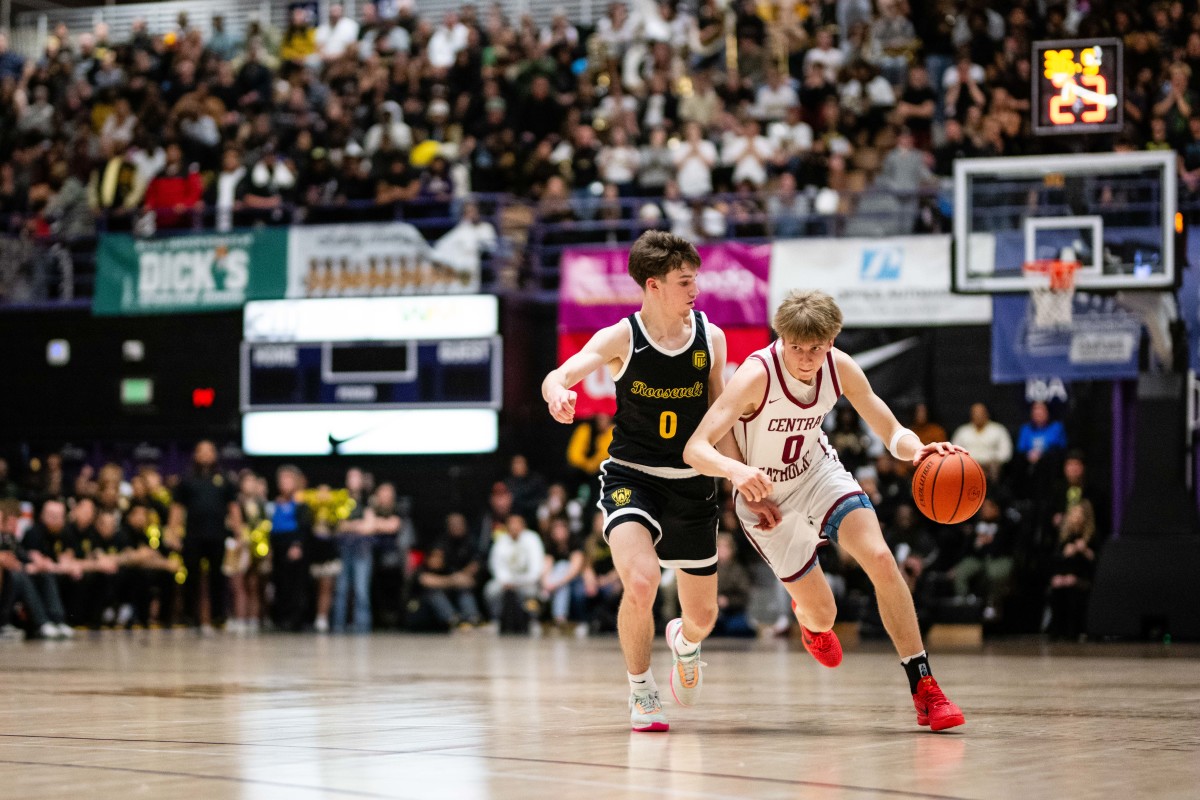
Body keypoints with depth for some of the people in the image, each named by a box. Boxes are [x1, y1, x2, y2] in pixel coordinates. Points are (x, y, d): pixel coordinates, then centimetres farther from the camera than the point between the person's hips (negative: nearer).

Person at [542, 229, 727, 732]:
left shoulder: (710, 337, -2)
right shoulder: (621, 339, -12)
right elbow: (558, 377, -26)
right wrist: (557, 392, -50)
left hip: (692, 484, 3)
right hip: (631, 477, -3)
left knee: (703, 616, 9)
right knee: (641, 583, -28)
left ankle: (684, 643, 50)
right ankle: (641, 691, -2)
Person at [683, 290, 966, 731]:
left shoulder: (840, 367, -18)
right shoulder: (757, 375, -32)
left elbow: (892, 432, -13)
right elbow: (695, 449, -37)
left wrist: (916, 449, -37)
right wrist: (736, 471, -58)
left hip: (818, 472, 3)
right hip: (766, 497, -3)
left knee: (880, 558, -21)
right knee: (823, 614, 1)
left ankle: (924, 688, -14)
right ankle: (807, 616, 43)